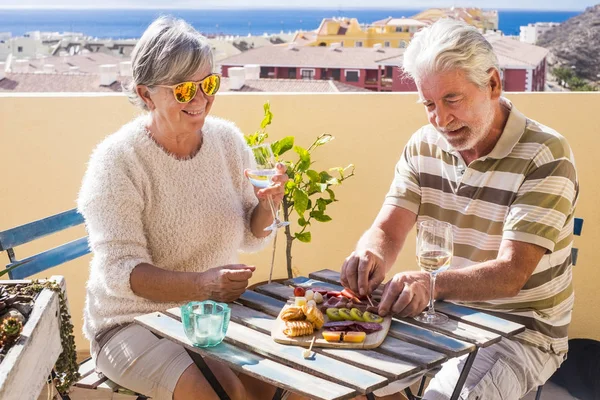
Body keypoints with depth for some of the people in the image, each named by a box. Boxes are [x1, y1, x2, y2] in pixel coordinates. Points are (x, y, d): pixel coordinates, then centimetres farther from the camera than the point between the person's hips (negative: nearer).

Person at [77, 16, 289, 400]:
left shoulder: (228, 139, -1)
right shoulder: (117, 160, -16)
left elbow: (249, 238, 8)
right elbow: (118, 271, -22)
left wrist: (265, 204, -15)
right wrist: (201, 284, -37)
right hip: (134, 322, -5)